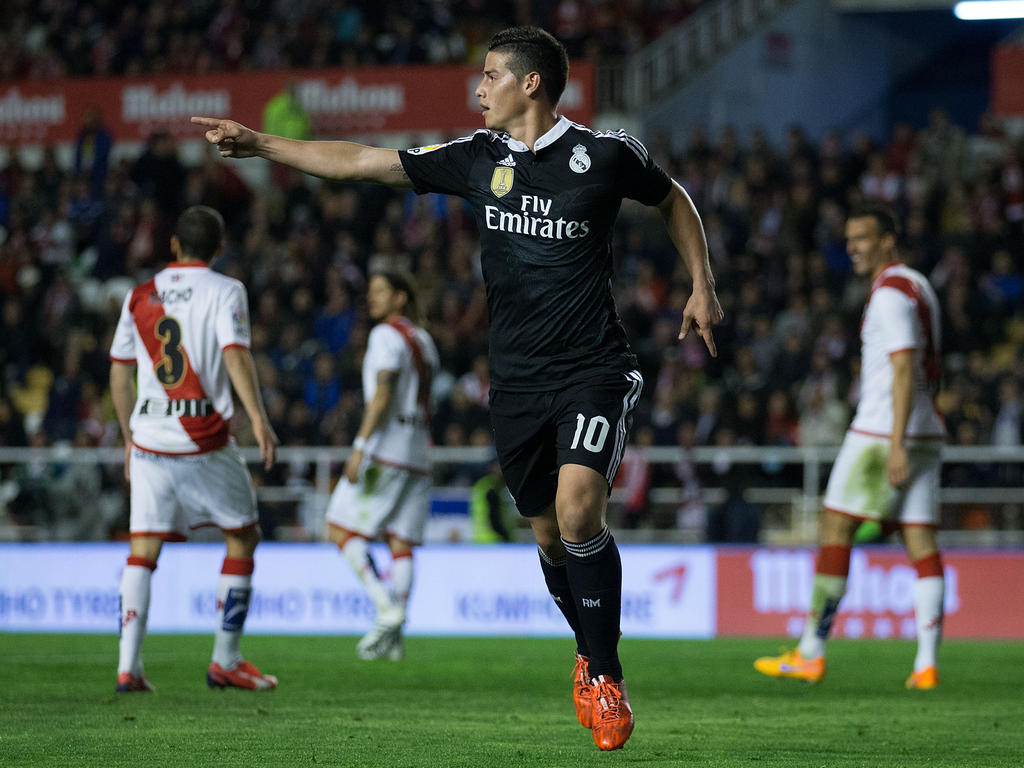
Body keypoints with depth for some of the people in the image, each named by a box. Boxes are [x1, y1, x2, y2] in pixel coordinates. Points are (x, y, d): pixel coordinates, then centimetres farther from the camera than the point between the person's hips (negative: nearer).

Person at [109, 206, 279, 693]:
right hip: (204, 440, -4)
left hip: (149, 438, 4)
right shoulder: (224, 291, -1)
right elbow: (236, 355, -16)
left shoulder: (140, 296, 12)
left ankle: (128, 667, -6)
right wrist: (258, 418, -20)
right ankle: (225, 661, 10)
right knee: (242, 537, 11)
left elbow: (119, 373, 14)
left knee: (143, 551, 6)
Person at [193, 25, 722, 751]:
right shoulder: (478, 159, 4)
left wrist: (702, 284, 8)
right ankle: (590, 655, 31)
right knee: (550, 534, 7)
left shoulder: (605, 153, -5)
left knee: (578, 508, -22)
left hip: (595, 371, -4)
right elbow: (363, 162, 6)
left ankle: (606, 677, -9)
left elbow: (673, 199, 14)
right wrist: (260, 144, 5)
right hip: (517, 382, 4)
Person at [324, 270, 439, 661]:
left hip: (386, 448, -8)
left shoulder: (387, 335, -6)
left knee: (341, 529, -4)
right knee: (401, 544, 3)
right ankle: (393, 636, -4)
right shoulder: (424, 340, 19)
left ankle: (387, 608, -16)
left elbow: (382, 394, -16)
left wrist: (361, 446, -20)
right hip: (417, 452, 8)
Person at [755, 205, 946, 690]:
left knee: (835, 528, -3)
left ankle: (810, 654, -1)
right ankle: (927, 664, -6)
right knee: (921, 542, 1)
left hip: (881, 431, -9)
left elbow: (904, 369, -20)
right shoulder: (918, 287, 20)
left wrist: (896, 444, -25)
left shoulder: (890, 292, -11)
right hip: (925, 432, 9)